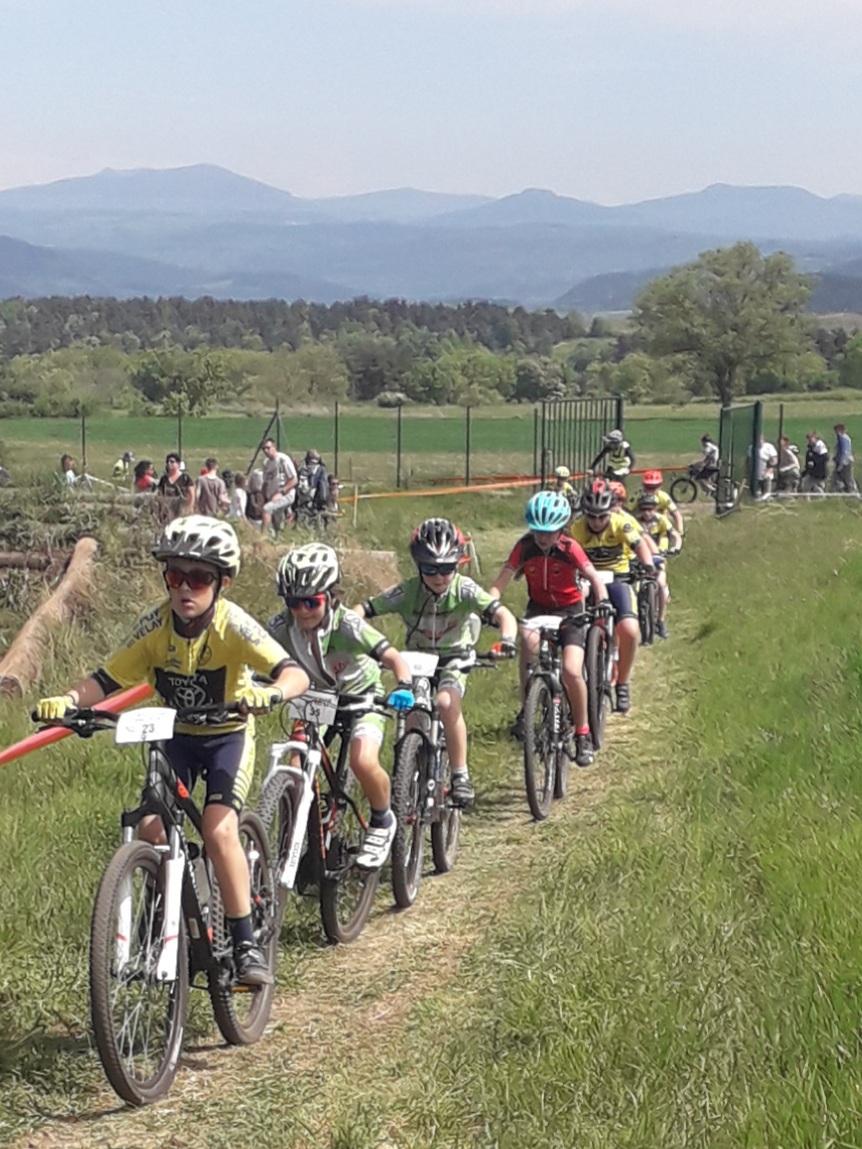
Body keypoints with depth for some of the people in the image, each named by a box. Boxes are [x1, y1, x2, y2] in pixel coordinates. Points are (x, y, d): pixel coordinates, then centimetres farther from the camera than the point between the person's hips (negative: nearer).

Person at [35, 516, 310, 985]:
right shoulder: (154, 625, -16)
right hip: (177, 735, 3)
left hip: (228, 734, -3)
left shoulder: (232, 625, -25)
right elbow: (106, 680, -13)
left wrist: (270, 693, -58)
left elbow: (295, 673, -35)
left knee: (219, 830, -24)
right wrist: (67, 700, -33)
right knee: (151, 829, -16)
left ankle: (246, 944, -11)